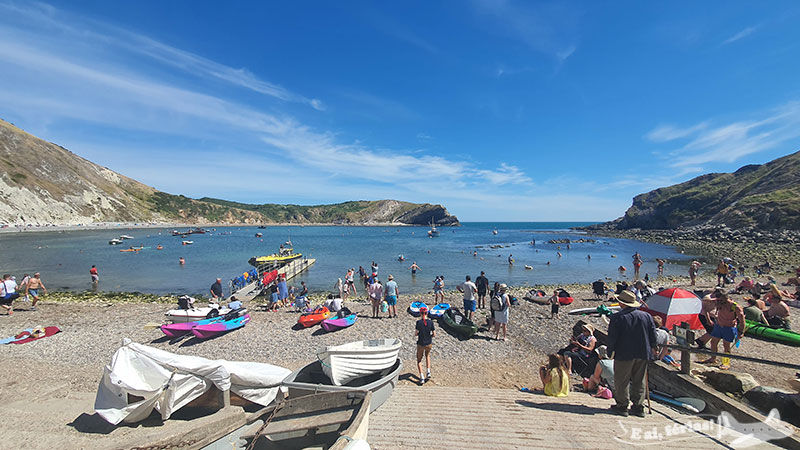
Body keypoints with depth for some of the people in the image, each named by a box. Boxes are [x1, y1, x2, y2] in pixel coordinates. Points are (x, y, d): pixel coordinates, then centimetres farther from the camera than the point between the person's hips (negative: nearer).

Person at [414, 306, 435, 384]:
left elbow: (415, 334, -12)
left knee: (419, 360, 17)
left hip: (421, 344, -2)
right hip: (429, 344, 2)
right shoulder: (430, 322, -10)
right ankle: (428, 372, 19)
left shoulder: (418, 322, -16)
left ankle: (422, 377, 7)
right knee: (427, 355, 32)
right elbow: (434, 335, -6)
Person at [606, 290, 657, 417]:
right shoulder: (647, 316, 4)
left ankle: (622, 406, 10)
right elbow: (653, 336, 8)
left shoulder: (617, 317, -12)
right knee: (639, 381, 15)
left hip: (624, 354, -5)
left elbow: (612, 338, -11)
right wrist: (649, 350, 19)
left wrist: (610, 351, 1)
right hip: (643, 354, 5)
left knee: (622, 381, 5)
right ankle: (639, 407, 20)